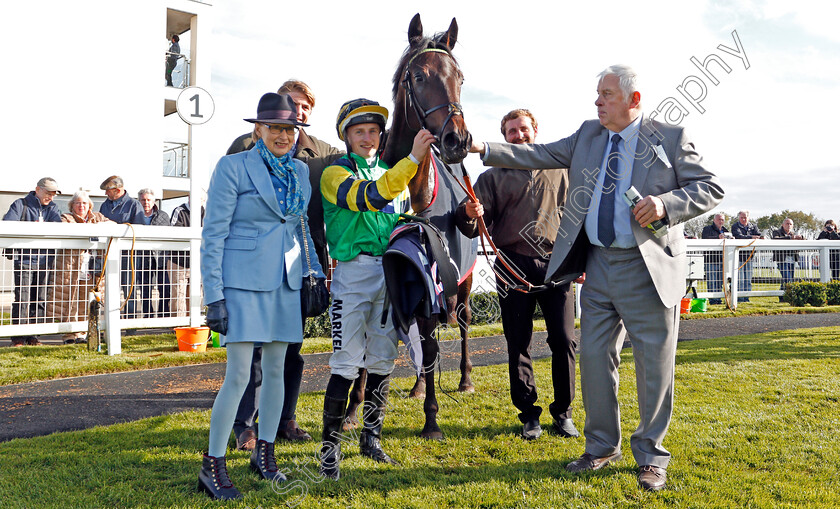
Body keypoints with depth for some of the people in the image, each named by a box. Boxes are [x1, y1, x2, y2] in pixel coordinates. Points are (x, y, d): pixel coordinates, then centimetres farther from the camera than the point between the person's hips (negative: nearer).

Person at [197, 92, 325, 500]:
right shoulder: (233, 167, -7)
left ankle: (264, 453, 27)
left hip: (285, 282, 6)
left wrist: (318, 273, 11)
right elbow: (213, 235, -8)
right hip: (244, 280, -6)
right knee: (238, 376, -7)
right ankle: (212, 465, 7)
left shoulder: (300, 171, 11)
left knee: (276, 370, 11)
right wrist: (214, 297, -12)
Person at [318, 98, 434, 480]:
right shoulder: (335, 174, -2)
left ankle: (371, 438, 23)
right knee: (347, 364, -8)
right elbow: (371, 196, -22)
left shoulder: (393, 175, 18)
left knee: (382, 361, 9)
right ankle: (330, 445, 3)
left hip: (391, 273, 6)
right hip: (353, 273, -6)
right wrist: (413, 157, -29)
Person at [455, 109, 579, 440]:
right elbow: (475, 227, 5)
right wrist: (470, 215, -18)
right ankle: (528, 414, 16)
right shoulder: (494, 176, 11)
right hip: (514, 266, 0)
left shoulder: (561, 170, 14)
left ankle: (563, 412, 14)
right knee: (518, 345, 3)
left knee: (564, 341, -2)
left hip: (556, 262, 0)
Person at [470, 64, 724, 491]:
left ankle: (651, 455, 19)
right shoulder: (588, 136, 11)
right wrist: (485, 149, -3)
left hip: (648, 268, -5)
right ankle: (603, 447, 27)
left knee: (654, 365, 2)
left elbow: (710, 187, -3)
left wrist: (666, 204, -20)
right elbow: (539, 155, 7)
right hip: (598, 267, 5)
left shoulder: (670, 138, -3)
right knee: (594, 357, 10)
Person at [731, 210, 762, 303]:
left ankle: (746, 298, 13)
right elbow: (739, 236, -17)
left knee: (748, 278, 7)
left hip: (749, 256, 5)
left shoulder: (753, 226, 14)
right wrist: (751, 237, -30)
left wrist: (762, 237, -25)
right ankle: (739, 298, -3)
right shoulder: (735, 226, -1)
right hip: (738, 255, -5)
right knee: (740, 279, -7)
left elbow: (758, 234, -1)